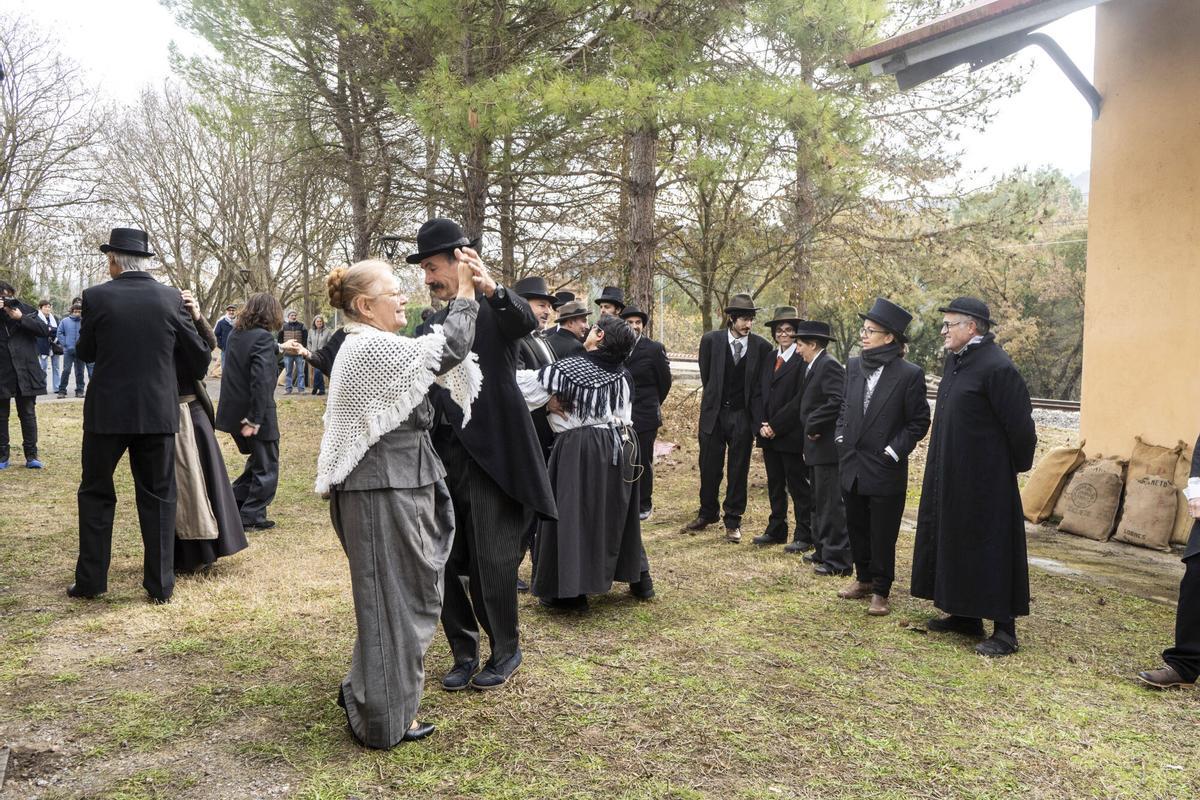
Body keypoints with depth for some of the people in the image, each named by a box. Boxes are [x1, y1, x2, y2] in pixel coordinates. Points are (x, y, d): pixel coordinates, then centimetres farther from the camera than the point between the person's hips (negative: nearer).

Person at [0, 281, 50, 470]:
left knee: (28, 414, 5)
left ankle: (31, 455, 10)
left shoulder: (26, 310, 4)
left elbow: (45, 330, -4)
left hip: (25, 372, 0)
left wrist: (21, 318, -13)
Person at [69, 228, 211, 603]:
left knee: (96, 495, 15)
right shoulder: (170, 298, -3)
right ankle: (160, 584, 11)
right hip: (158, 412, 1)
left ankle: (90, 580, 18)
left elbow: (84, 353, 5)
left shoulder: (96, 297, -7)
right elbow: (200, 354, 3)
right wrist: (191, 379, 23)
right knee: (157, 498, 9)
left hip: (107, 412, -1)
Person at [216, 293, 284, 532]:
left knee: (256, 461, 25)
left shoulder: (234, 335, 7)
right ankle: (251, 517, 10)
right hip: (255, 414, -8)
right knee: (266, 468, 7)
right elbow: (261, 380, -26)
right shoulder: (263, 337, -18)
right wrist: (254, 420, -25)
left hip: (233, 412, 8)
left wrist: (280, 349, 39)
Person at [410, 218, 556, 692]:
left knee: (492, 562, 1)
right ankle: (463, 651, 28)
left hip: (489, 457, -6)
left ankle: (506, 650, 23)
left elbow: (527, 322, -28)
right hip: (442, 459, 6)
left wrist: (492, 288, -46)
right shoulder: (431, 327, 14)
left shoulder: (495, 309, -4)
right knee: (444, 563, 10)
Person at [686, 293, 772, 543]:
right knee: (709, 467, 10)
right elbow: (706, 376, 6)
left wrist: (758, 418, -1)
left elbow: (761, 386, 1)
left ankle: (733, 521, 16)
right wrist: (716, 402, 9)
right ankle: (707, 513, 29)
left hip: (743, 416, 0)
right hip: (714, 413, 1)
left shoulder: (761, 346, -4)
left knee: (738, 471, 5)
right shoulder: (711, 340, -4)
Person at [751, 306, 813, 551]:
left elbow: (800, 399, -16)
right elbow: (759, 393, 10)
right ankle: (776, 530, 26)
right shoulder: (769, 359, 13)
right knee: (775, 484, 15)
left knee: (798, 485, 1)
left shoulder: (802, 360, -11)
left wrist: (776, 426, -15)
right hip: (768, 434, 7)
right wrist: (761, 425, -3)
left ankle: (804, 536, 9)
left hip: (791, 434, -7)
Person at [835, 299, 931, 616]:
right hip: (851, 466, 5)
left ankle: (881, 591, 20)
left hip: (885, 471, -5)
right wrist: (841, 438, 6)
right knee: (857, 528, 17)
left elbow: (919, 422, -6)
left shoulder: (910, 374, -12)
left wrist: (893, 451, -12)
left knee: (882, 536, 6)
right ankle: (864, 579, 34)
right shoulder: (854, 366, 4)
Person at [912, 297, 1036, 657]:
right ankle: (966, 615, 27)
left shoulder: (996, 367, -19)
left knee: (988, 545, -3)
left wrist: (1019, 465, -4)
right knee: (953, 539, 15)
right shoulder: (955, 360, 9)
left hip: (983, 478, -9)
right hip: (950, 473, 9)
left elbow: (1020, 423, -16)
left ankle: (1004, 629, 8)